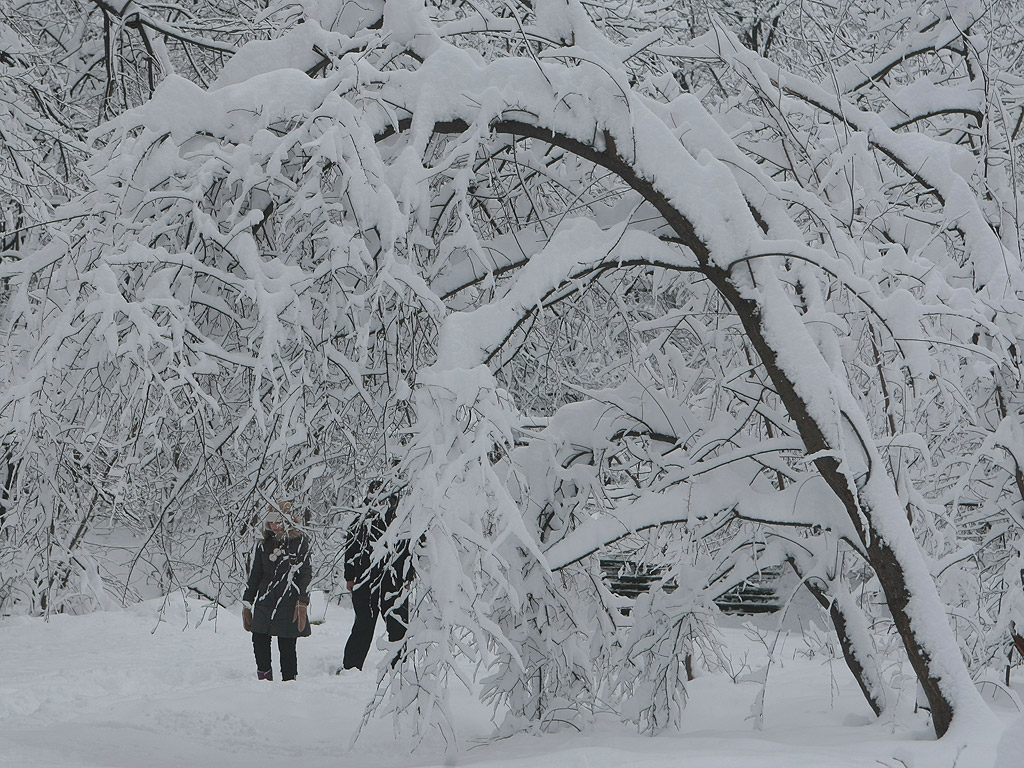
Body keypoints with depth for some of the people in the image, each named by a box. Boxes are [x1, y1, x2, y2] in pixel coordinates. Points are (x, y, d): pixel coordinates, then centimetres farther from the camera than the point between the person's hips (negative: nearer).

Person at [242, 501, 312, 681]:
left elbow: (305, 573, -4)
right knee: (259, 642, -2)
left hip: (289, 605, -4)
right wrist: (247, 604, 16)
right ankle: (265, 680, 10)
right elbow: (255, 576, 19)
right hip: (264, 603, 4)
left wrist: (302, 603, -13)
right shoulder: (264, 545, 14)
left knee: (287, 647, -4)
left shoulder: (300, 542, 1)